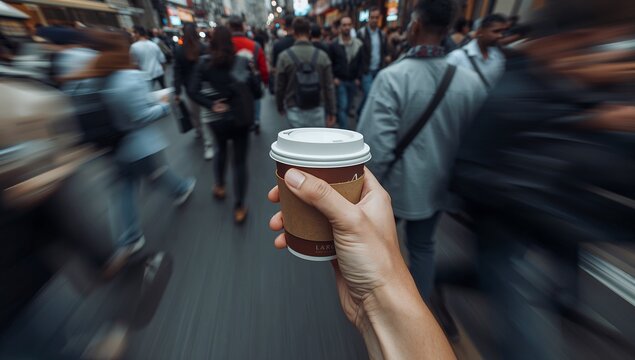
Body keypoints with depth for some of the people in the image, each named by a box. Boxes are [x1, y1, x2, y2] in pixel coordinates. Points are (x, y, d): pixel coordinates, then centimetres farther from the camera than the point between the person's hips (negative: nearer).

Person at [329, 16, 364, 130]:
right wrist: (333, 78, -9)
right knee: (343, 106, -8)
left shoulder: (358, 44, 6)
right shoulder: (334, 44, -2)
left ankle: (339, 121, 36)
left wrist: (358, 78, -2)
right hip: (340, 81, -3)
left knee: (348, 105, 12)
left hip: (353, 81, 4)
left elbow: (361, 62, 7)